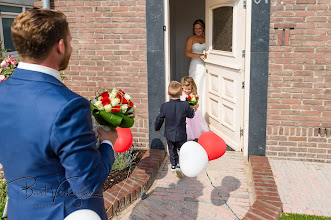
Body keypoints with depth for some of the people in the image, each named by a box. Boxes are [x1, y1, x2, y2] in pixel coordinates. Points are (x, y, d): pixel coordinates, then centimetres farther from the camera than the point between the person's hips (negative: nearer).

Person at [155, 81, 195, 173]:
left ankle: (173, 164, 33)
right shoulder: (185, 105, -20)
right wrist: (193, 109, 20)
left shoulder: (164, 106, -16)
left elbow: (159, 119, -6)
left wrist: (157, 128, 14)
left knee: (172, 149, 23)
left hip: (169, 134, 2)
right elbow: (191, 115, -2)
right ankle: (179, 164, 13)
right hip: (181, 134, -2)